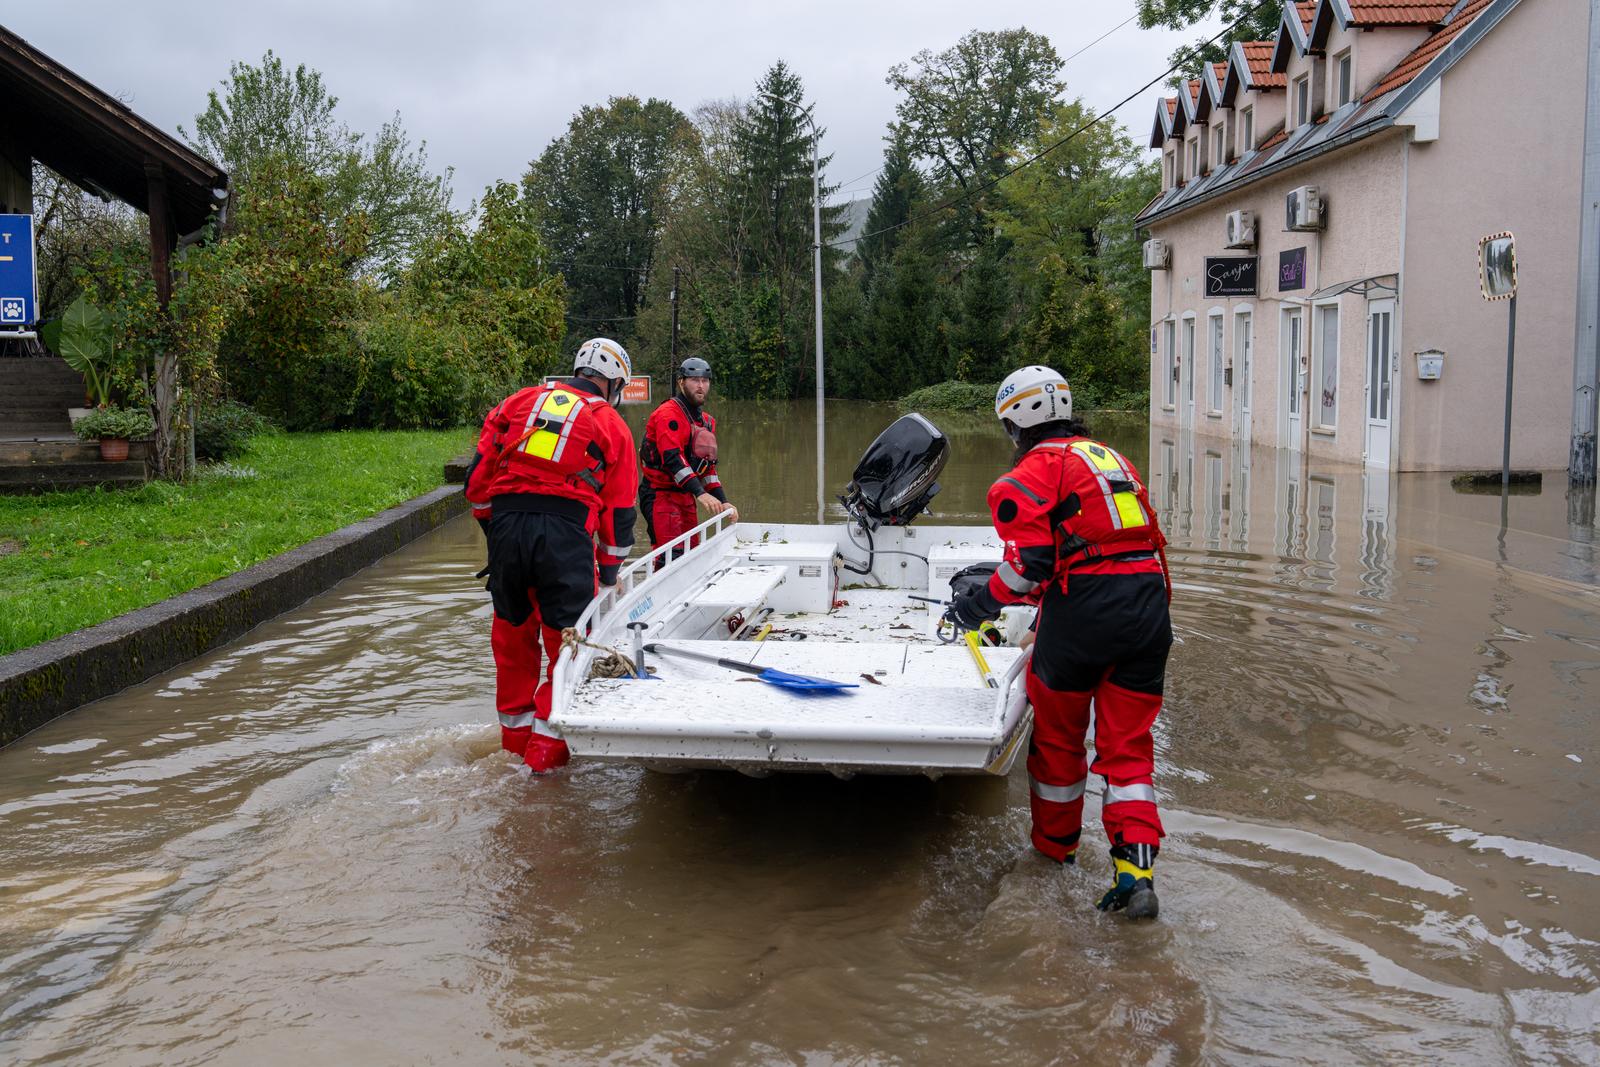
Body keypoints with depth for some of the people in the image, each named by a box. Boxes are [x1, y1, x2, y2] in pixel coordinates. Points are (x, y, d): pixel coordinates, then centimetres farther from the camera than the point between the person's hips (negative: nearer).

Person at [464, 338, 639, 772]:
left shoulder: (517, 402, 17)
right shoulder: (612, 426, 12)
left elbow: (477, 479, 12)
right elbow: (619, 511, 13)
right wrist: (610, 572, 24)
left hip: (506, 524, 3)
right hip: (566, 533, -3)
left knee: (513, 634, 18)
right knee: (567, 638, 7)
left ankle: (516, 731, 31)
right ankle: (546, 744, 6)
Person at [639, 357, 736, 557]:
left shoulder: (707, 421, 16)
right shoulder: (668, 414, -13)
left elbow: (708, 465, 19)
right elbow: (672, 459, -24)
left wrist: (722, 502, 8)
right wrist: (700, 493, -33)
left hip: (686, 496, 9)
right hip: (660, 494, -9)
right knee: (672, 558, -18)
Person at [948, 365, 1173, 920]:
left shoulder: (1036, 468, -3)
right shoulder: (1112, 458, 21)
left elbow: (1031, 560, -15)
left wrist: (981, 602, 0)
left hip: (1082, 612, -6)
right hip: (1149, 608, 6)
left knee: (1057, 735, 15)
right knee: (1128, 745, 8)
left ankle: (1056, 850, 32)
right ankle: (1136, 872, -4)